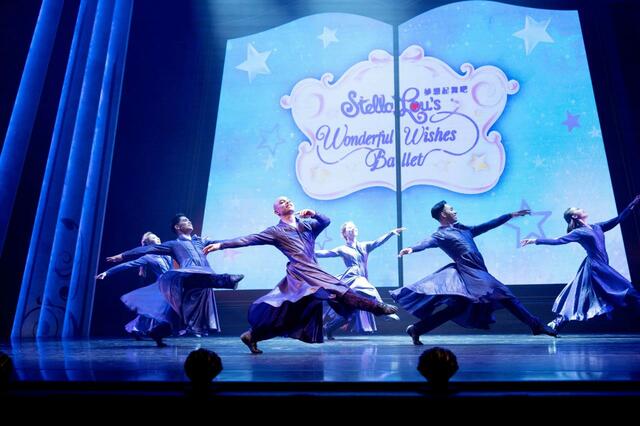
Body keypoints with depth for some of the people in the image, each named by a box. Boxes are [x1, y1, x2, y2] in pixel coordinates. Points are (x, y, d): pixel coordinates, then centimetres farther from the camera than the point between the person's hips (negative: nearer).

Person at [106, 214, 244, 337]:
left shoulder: (200, 241, 33)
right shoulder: (173, 244, 21)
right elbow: (148, 249, 15)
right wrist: (122, 256, 11)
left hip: (204, 278, 5)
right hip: (188, 277, -4)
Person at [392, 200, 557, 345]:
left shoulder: (463, 229, 24)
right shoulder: (440, 235, 1)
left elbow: (489, 225, 28)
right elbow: (428, 242, -19)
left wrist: (511, 215, 30)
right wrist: (412, 249, -41)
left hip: (480, 272, 9)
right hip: (468, 272, -9)